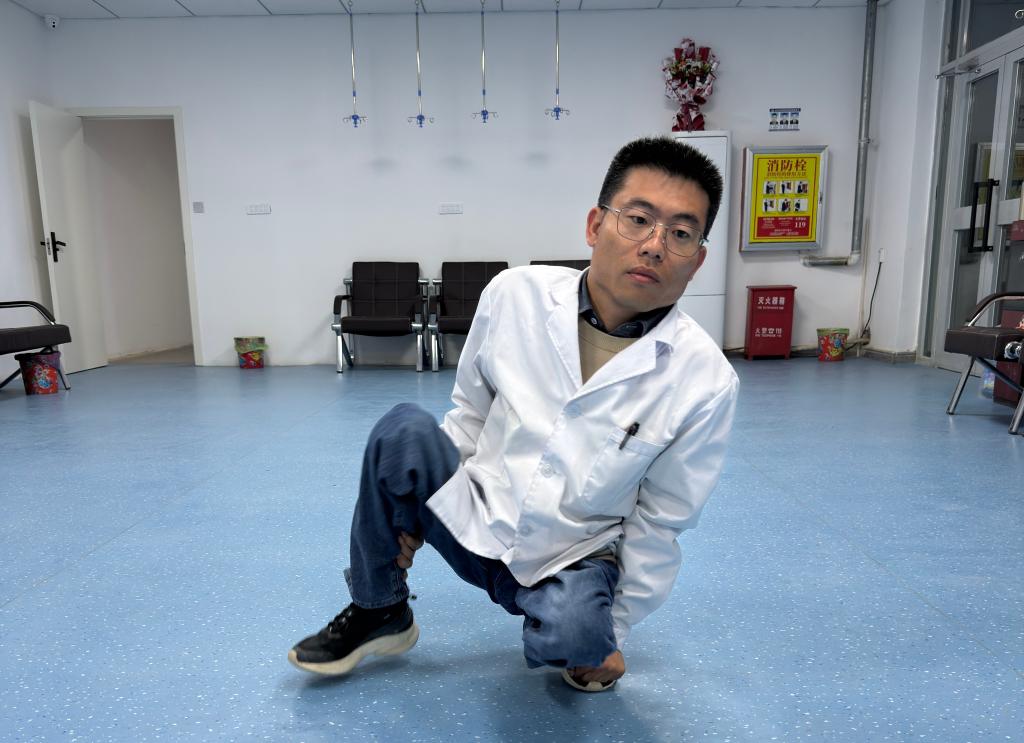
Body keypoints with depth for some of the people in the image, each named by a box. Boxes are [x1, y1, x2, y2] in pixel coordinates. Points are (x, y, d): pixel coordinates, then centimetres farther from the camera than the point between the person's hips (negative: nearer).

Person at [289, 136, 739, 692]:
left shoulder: (705, 381, -16)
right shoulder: (516, 294, -12)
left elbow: (660, 523, -5)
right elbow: (471, 411, 4)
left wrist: (615, 632, 4)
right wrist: (414, 501, 4)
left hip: (573, 561, -1)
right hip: (472, 520, 2)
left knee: (577, 638, -32)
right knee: (402, 430, -23)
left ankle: (569, 623, 9)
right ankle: (377, 612, 2)